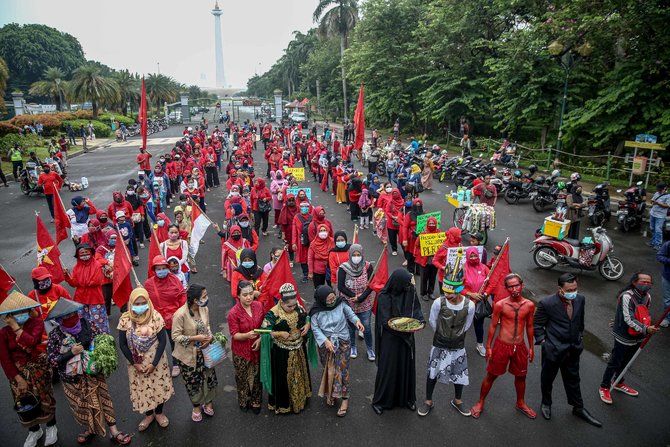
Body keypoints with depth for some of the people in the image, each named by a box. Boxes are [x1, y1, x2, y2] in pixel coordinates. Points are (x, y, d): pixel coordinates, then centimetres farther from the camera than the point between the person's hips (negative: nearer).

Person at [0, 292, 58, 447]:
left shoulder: (37, 322, -13)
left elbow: (31, 342, -31)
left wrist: (16, 328, -25)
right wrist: (18, 378, -11)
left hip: (39, 367, -2)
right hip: (18, 370, 2)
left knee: (45, 399, 9)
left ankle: (51, 427, 34)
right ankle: (34, 431, 37)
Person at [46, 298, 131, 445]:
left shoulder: (87, 325, -10)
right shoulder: (55, 335, -12)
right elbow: (52, 360, -12)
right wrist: (71, 353, -24)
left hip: (93, 373, 0)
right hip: (72, 379, 0)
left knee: (103, 400, 8)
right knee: (80, 406, 17)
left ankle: (114, 432, 22)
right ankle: (89, 429, 44)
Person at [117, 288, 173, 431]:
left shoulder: (155, 316, -18)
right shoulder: (125, 319, -15)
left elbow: (163, 341, -13)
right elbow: (122, 344, -7)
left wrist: (154, 363, -15)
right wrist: (134, 363, -8)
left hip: (155, 360, -1)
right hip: (136, 362, 1)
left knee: (159, 386, 12)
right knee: (141, 388, 15)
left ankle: (159, 413, 39)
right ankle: (149, 414, 40)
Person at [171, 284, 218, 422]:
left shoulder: (204, 309, -9)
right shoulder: (180, 314, -27)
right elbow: (175, 336, -20)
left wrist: (209, 337, -12)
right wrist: (195, 338, -26)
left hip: (204, 352, 4)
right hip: (188, 355, -4)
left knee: (209, 377, 14)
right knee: (193, 382, 14)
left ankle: (208, 402, 42)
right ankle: (196, 406, 42)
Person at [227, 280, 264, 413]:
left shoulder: (258, 305, -10)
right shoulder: (233, 313, -22)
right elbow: (235, 334, -18)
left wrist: (260, 339, -12)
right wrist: (247, 335, -36)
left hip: (257, 348, 3)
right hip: (241, 351, -3)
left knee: (256, 376, 17)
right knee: (242, 377, 16)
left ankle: (256, 401, 40)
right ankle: (243, 401, 42)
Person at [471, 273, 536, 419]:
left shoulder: (529, 305, -6)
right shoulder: (500, 305, -14)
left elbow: (529, 326, 7)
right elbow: (493, 326, -5)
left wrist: (531, 347, 12)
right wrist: (488, 347, -2)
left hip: (520, 347, 3)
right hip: (502, 345, -3)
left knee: (520, 376, 21)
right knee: (491, 375, 9)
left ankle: (520, 403, 46)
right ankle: (480, 403, 28)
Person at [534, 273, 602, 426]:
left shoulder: (580, 299, -8)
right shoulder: (547, 303, -22)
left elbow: (580, 320, 10)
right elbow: (537, 324, -9)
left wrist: (580, 336, 11)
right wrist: (543, 340, -12)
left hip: (573, 349, 4)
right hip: (553, 349, -4)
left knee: (573, 379, 21)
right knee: (547, 379, 17)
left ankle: (578, 408, 41)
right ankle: (546, 403, 41)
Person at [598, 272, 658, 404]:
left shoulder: (647, 296, -2)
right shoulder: (627, 296, -25)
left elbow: (644, 316, 13)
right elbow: (629, 319, -29)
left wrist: (648, 329, 10)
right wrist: (645, 329, -38)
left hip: (637, 338, 7)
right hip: (624, 337, -7)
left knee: (625, 362, 24)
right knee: (614, 363, 6)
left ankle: (619, 383, 44)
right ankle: (604, 388, 22)